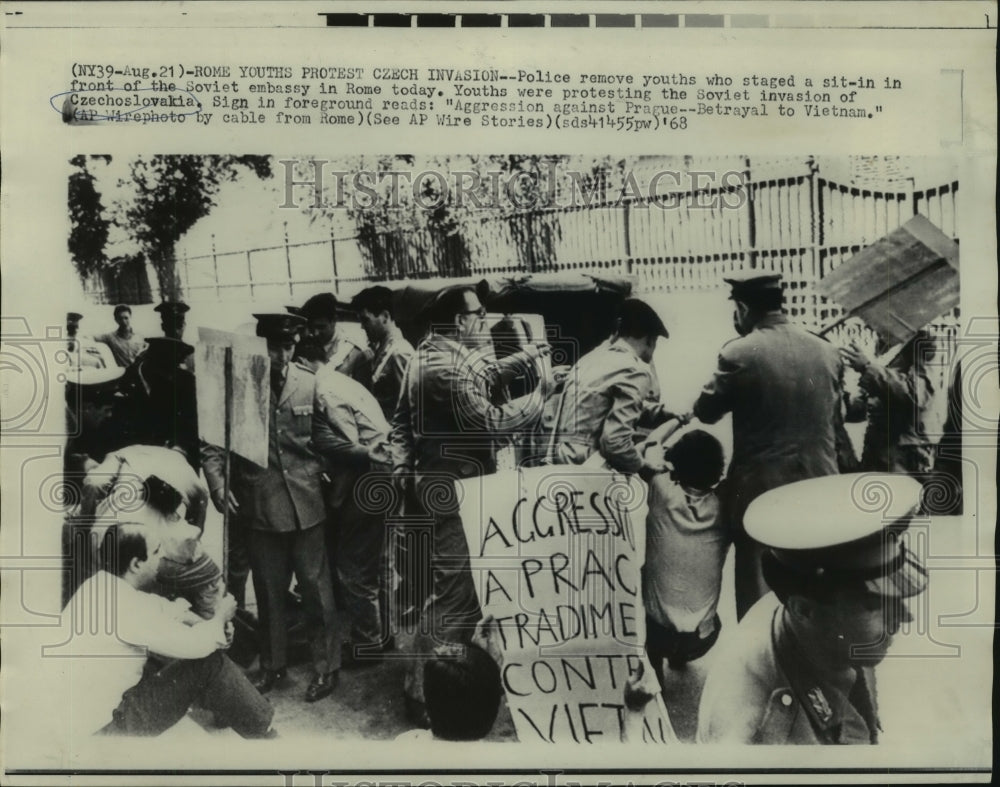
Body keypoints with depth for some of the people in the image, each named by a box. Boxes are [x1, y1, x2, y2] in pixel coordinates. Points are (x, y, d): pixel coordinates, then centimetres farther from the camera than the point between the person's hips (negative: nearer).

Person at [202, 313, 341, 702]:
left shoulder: (311, 384, -4)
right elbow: (216, 442, 0)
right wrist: (217, 482, -14)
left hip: (305, 504, -1)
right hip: (258, 506, 1)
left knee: (315, 588, 6)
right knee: (268, 591, 16)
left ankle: (326, 666, 22)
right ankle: (272, 664, 32)